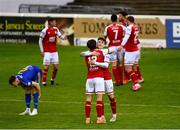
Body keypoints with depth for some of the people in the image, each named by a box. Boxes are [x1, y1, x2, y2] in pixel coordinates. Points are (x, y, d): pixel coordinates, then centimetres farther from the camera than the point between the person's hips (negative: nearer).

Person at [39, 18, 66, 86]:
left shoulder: (56, 29, 5)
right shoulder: (45, 30, -12)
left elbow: (60, 36, 1)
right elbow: (40, 40, -6)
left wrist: (64, 37, -24)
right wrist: (42, 51, -8)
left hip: (54, 51, 5)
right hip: (47, 52, -5)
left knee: (56, 67, 3)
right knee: (46, 67, -6)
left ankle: (52, 79, 24)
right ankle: (44, 82, 2)